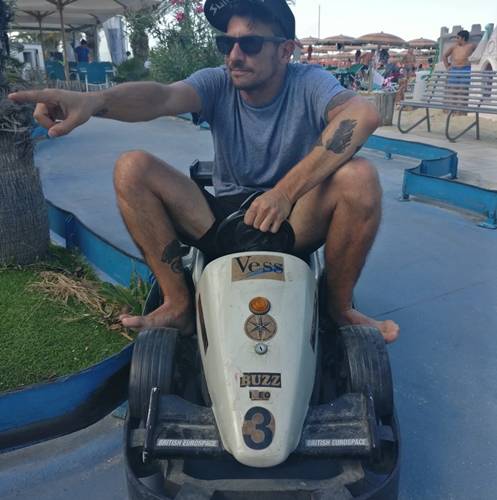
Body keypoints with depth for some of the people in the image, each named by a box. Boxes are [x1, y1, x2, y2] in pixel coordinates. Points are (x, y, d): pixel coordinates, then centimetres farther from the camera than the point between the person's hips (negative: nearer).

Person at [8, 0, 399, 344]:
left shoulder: (309, 83, -10)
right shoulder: (217, 83, -4)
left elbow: (365, 114, -31)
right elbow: (162, 97, -25)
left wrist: (286, 191, -37)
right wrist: (92, 100, -46)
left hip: (296, 222, -2)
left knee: (359, 175, -29)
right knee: (132, 168, -13)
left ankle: (339, 307, -6)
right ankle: (178, 304, -8)